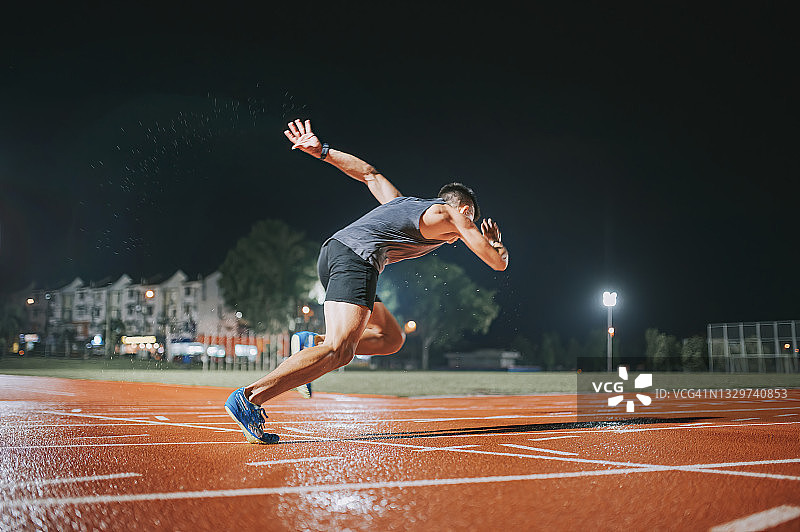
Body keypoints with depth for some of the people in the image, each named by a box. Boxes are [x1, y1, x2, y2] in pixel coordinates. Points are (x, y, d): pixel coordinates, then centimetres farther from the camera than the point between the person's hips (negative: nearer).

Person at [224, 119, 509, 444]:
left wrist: (320, 151, 37)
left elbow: (369, 174, 40)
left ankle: (312, 347, 2)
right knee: (339, 350, -21)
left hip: (333, 249, 9)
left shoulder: (403, 203, 33)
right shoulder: (453, 213, 14)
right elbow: (498, 263, 14)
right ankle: (250, 397, -30)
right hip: (356, 256, -9)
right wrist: (496, 243, 36)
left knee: (392, 338, 13)